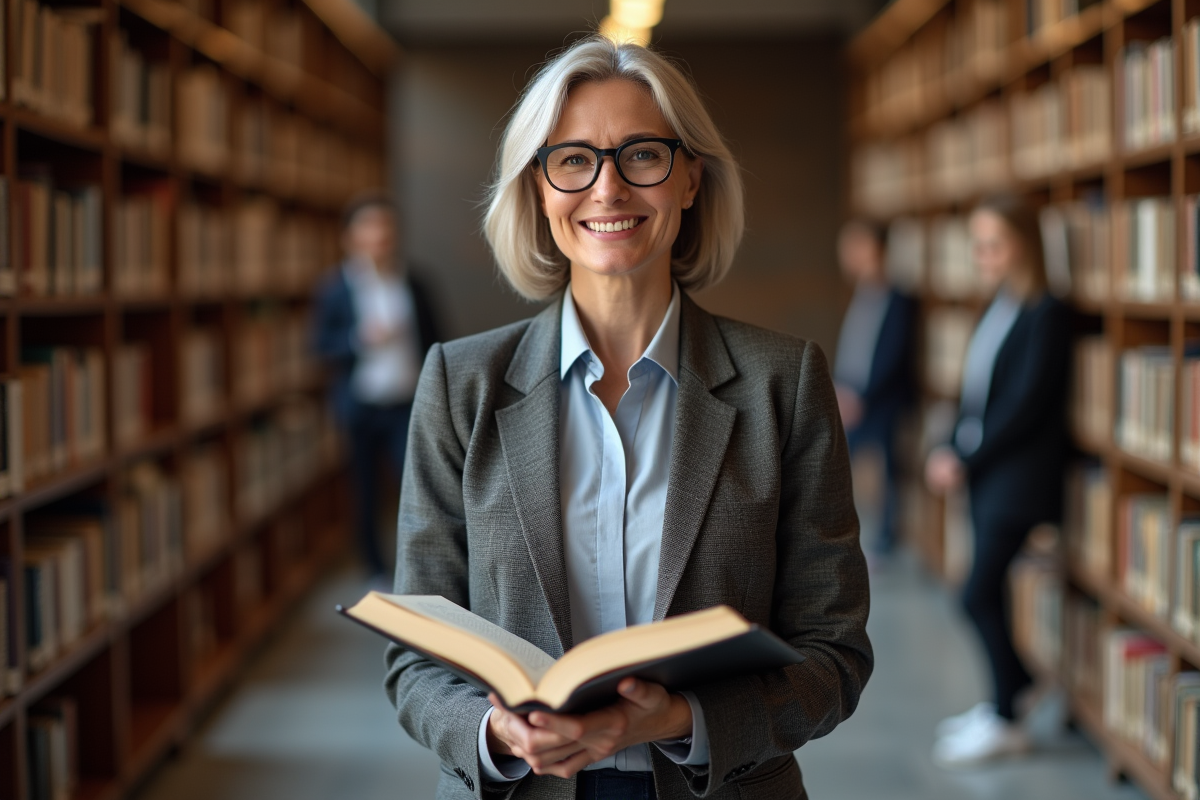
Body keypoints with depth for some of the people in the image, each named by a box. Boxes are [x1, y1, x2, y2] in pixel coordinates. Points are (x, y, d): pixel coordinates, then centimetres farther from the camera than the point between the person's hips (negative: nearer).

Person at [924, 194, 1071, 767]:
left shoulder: (1044, 313, -14)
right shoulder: (997, 310, 11)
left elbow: (1027, 404, -18)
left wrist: (967, 460, -15)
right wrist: (952, 452, 0)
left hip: (1018, 474, -8)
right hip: (983, 471, 8)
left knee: (979, 594, -8)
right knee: (988, 591, 13)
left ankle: (1006, 721, 3)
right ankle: (1009, 693, 26)